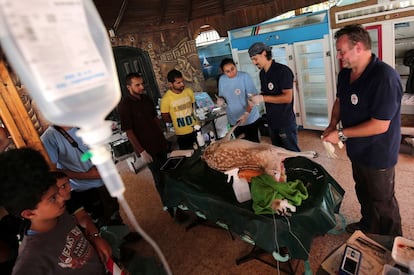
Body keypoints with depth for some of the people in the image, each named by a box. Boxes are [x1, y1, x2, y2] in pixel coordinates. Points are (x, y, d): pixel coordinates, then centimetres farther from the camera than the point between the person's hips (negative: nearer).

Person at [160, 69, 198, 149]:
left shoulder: (189, 91, -5)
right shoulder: (166, 99, -18)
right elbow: (165, 118, -7)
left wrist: (191, 118, 4)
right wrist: (178, 120, 3)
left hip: (196, 129, 4)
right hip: (182, 134, -3)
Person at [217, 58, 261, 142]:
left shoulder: (244, 76, -14)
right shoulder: (222, 79, -1)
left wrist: (246, 113, -28)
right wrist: (221, 99, -11)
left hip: (250, 118, -4)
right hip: (234, 120, 4)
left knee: (254, 142, 10)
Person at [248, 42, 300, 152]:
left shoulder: (283, 71, -16)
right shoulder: (262, 73, 8)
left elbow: (287, 97, -22)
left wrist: (263, 98, -23)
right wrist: (256, 98, -3)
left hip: (286, 122, -7)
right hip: (271, 122, 7)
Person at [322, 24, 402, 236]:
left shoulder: (384, 77, -29)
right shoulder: (345, 73, -2)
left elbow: (380, 125, -30)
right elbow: (339, 100, 14)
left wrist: (341, 135, -25)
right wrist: (332, 126, -2)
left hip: (378, 155, -8)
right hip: (357, 149, 8)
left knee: (382, 202, 12)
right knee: (362, 191, 26)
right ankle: (367, 224, 51)